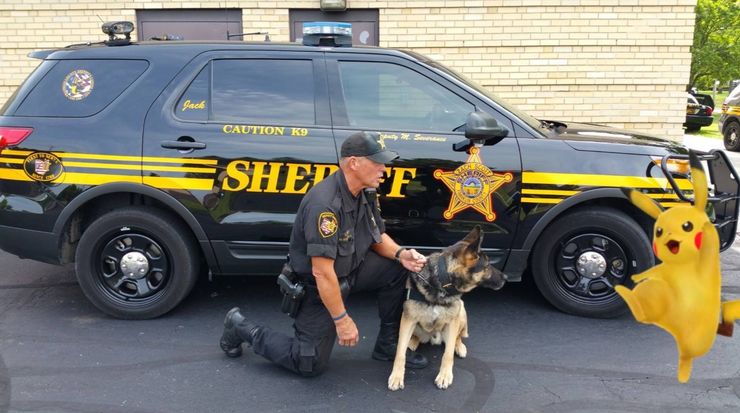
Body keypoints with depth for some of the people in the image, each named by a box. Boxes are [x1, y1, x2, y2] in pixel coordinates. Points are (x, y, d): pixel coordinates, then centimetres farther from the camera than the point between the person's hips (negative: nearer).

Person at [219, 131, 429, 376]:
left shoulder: (366, 192, -6)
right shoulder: (325, 204, -32)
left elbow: (377, 236, 8)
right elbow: (322, 272, -31)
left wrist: (400, 253, -13)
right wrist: (341, 319, -24)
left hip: (351, 269, 8)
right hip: (316, 285, -7)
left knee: (399, 269, -9)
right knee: (311, 365, -1)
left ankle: (388, 345, 7)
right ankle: (241, 328, 17)